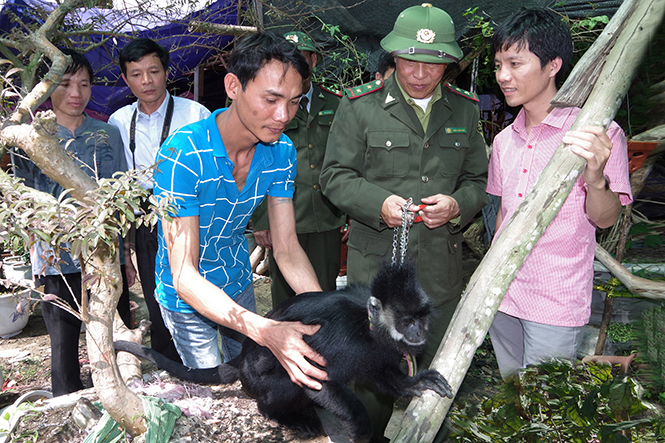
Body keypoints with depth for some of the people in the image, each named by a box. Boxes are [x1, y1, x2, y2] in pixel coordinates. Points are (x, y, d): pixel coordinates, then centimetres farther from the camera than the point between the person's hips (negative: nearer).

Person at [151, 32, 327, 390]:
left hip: (238, 282, 5)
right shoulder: (181, 156, -33)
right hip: (188, 297, -5)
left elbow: (287, 249, -12)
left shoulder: (281, 152, -15)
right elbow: (184, 276, -35)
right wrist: (266, 331, -49)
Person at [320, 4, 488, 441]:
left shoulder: (465, 109, 7)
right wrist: (378, 203, -19)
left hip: (441, 267, 3)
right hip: (375, 262, -3)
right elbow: (335, 176, -2)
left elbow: (480, 179, 12)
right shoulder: (359, 105, -3)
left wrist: (457, 204, -10)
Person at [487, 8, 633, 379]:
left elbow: (605, 218, -11)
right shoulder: (504, 140, 8)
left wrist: (596, 178, -32)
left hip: (556, 305, -6)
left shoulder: (597, 134, -11)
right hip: (503, 295, 6)